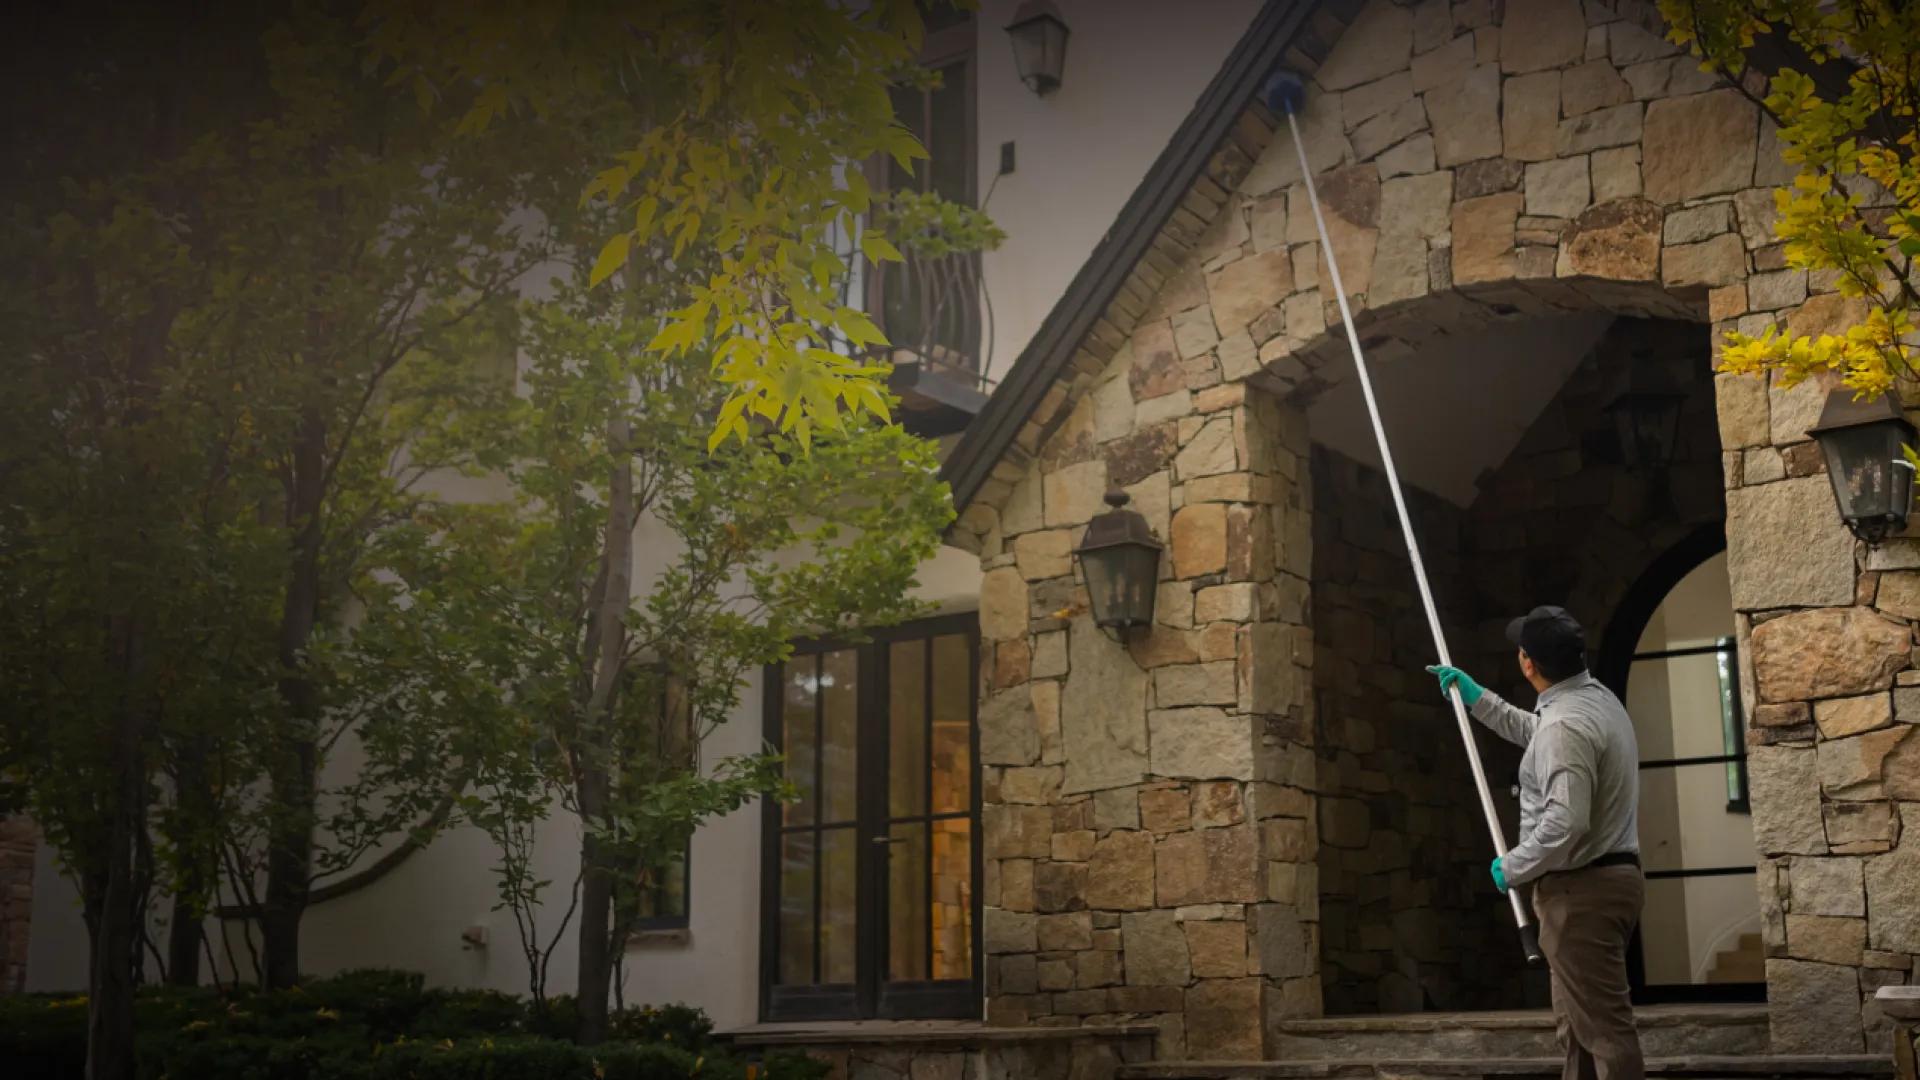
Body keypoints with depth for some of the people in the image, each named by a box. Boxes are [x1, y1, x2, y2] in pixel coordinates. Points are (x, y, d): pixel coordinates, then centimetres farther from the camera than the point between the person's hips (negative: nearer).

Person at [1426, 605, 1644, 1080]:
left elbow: (1565, 822, -30)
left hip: (1581, 888, -11)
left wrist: (1512, 868, -16)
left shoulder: (1565, 725, -22)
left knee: (1603, 1024, -9)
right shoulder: (1596, 697, 11)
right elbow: (1533, 732, 32)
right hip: (1608, 876, 11)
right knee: (1577, 1022, 19)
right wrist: (1477, 698, 33)